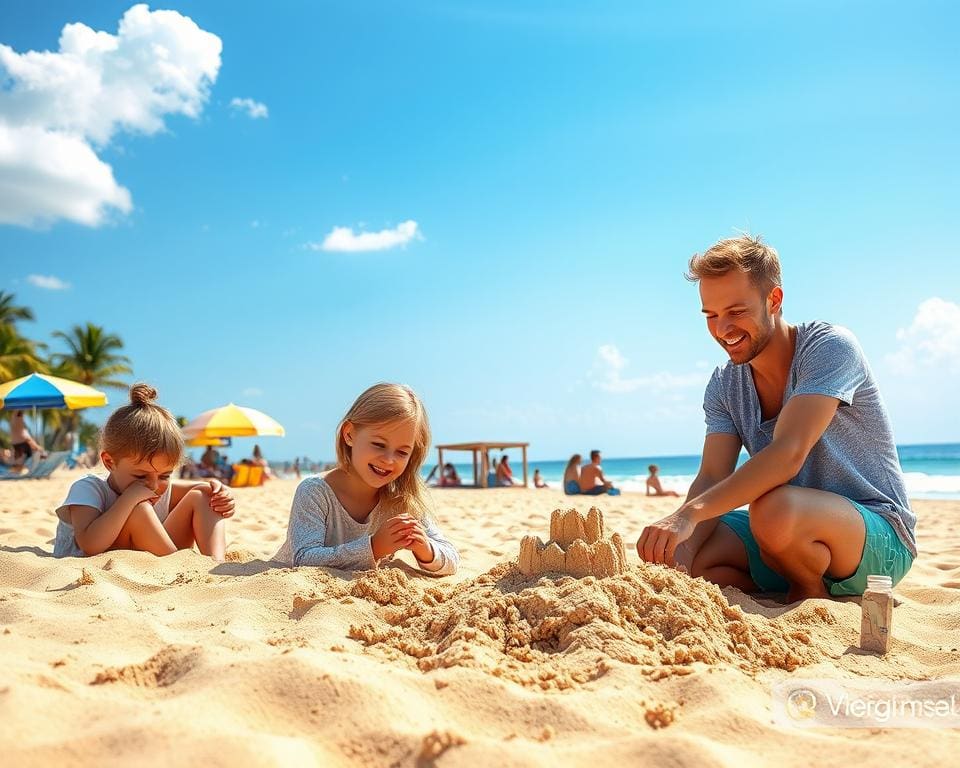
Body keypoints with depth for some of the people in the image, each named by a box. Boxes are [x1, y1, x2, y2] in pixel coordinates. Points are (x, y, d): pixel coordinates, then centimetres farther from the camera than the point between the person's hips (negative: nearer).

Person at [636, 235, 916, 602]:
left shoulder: (829, 347, -17)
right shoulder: (724, 385, 3)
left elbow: (787, 455, -32)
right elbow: (711, 478, -7)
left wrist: (690, 513, -42)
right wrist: (680, 552, -26)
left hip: (880, 536, -5)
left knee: (775, 510, -37)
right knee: (679, 554, -16)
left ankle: (813, 598, -7)